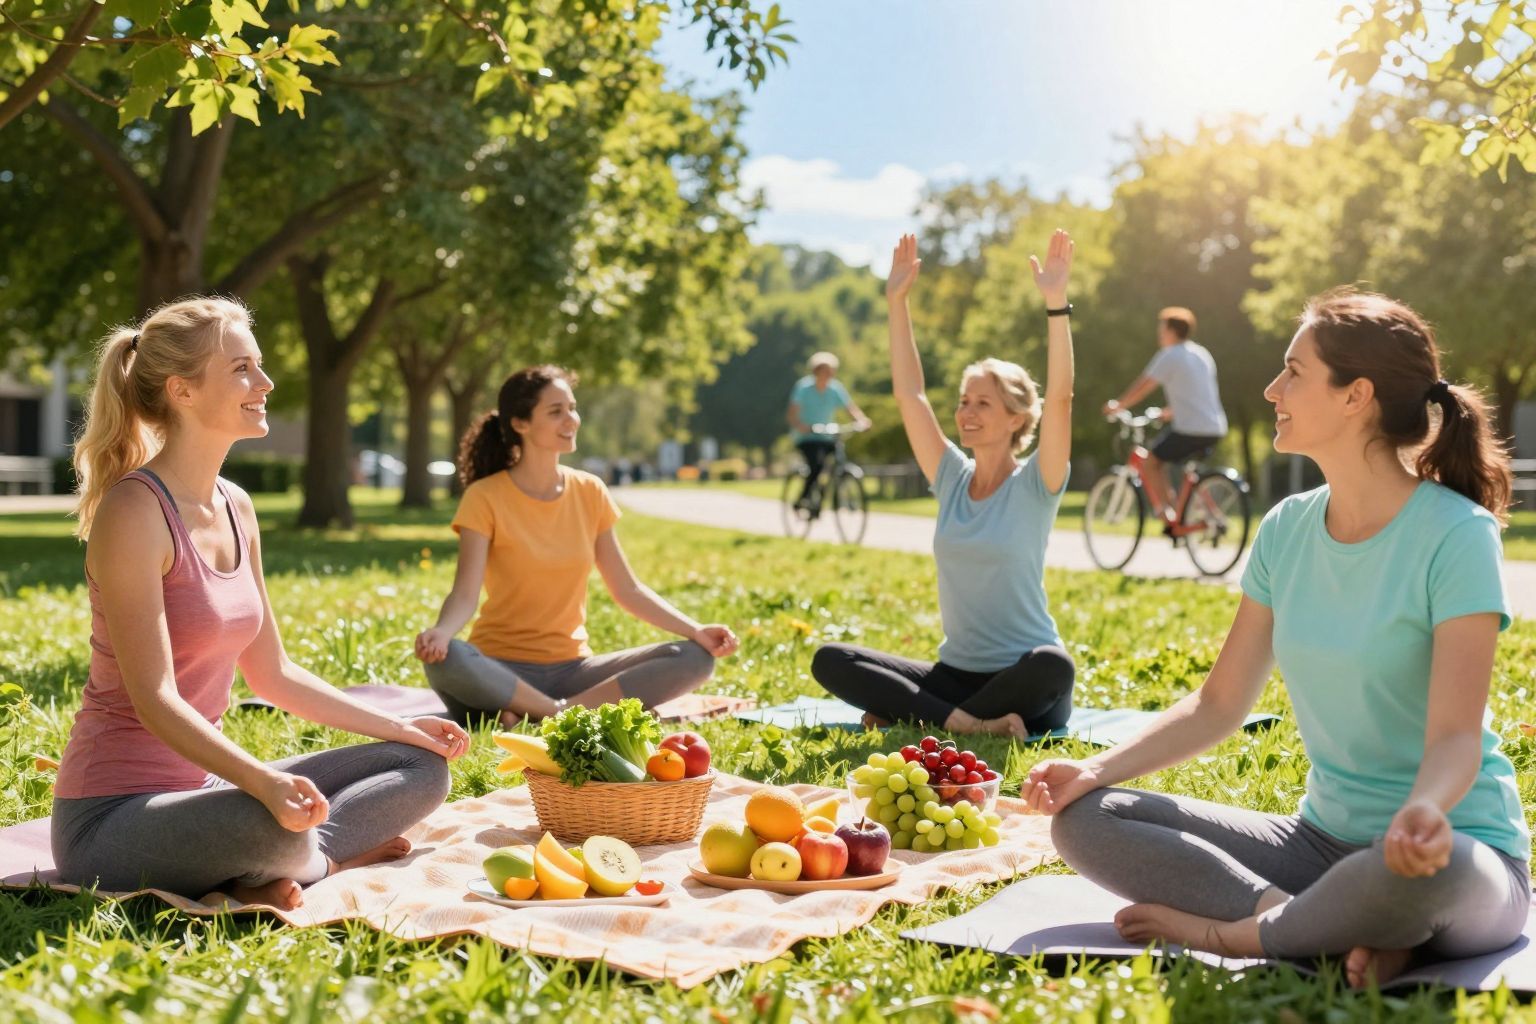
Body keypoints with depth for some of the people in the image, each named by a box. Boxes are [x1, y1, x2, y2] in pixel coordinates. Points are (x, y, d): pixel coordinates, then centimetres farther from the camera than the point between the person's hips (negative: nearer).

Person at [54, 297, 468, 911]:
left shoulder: (236, 509, 8)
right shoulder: (134, 510, -17)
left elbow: (272, 673, 14)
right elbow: (153, 699, -23)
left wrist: (401, 729, 14)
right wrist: (264, 782, -38)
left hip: (200, 785, 9)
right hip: (113, 813, -9)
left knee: (423, 769, 7)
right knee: (276, 827, -39)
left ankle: (264, 873, -10)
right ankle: (329, 858, -6)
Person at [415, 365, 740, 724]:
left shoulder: (590, 492, 6)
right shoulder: (486, 498, -6)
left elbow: (628, 590, 8)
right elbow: (465, 594, -15)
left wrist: (695, 631, -5)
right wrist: (440, 631, -37)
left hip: (571, 668, 5)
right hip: (503, 669, -5)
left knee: (695, 658, -15)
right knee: (447, 661, -37)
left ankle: (534, 715, -23)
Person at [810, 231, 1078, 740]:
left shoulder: (1034, 486, -5)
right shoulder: (952, 478, 7)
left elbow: (1060, 399, -20)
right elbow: (909, 393, 5)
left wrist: (1056, 305, -28)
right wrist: (897, 302, 1)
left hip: (1023, 683, -4)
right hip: (955, 673, 4)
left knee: (1053, 664, -40)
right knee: (831, 661, -14)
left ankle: (914, 715, -22)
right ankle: (967, 722, -24)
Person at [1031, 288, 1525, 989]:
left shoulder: (1455, 535, -15)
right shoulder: (1287, 529, 3)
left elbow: (1454, 735, -21)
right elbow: (1221, 703, 7)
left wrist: (1426, 810, -44)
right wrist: (1097, 770, -6)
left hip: (1462, 849, -6)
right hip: (1324, 838, 6)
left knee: (1417, 871, -43)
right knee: (1084, 820, -9)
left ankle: (1234, 933, -14)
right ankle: (1342, 929, -20)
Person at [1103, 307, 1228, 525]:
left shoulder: (1170, 355, -5)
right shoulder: (1201, 354, 18)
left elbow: (1143, 386, -4)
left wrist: (1117, 405, 7)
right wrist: (1172, 411, 37)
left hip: (1190, 429, -8)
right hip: (1216, 428, 8)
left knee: (1150, 461, 4)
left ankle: (1168, 514, -4)